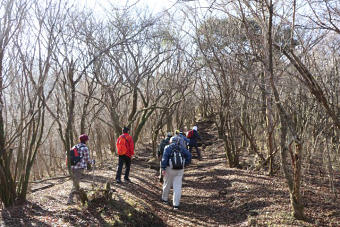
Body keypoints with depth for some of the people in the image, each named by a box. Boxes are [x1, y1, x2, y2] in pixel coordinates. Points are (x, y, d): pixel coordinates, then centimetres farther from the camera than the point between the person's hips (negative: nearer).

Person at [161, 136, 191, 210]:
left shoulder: (168, 147, 2)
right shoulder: (181, 148, 11)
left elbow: (164, 158, -11)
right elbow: (189, 155, 1)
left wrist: (163, 169, -13)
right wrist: (185, 164, 9)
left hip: (170, 169, -2)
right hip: (180, 170, 2)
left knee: (167, 184, 17)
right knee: (177, 187, 3)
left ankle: (165, 199, 34)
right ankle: (176, 204, -1)